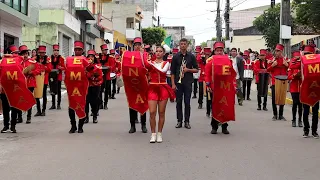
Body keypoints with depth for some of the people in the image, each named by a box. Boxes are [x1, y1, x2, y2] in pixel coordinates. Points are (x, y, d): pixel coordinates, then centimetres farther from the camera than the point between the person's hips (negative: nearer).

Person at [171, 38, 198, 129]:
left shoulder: (191, 56, 4)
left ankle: (187, 121, 9)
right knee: (179, 102, 4)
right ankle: (179, 121, 12)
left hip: (188, 83, 0)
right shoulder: (176, 57, 3)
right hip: (178, 82, 0)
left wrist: (188, 70, -12)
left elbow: (196, 69, 7)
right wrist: (173, 84, -4)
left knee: (187, 102, 2)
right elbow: (172, 71, 3)